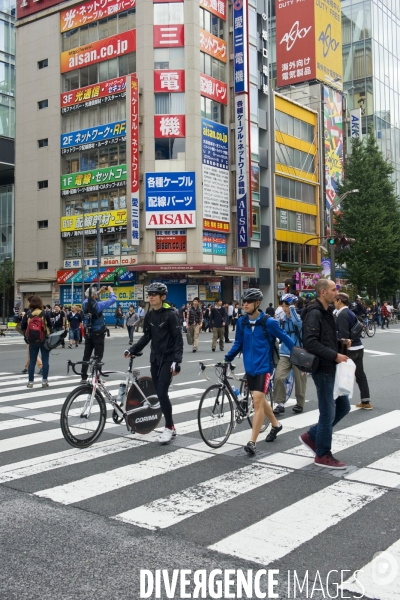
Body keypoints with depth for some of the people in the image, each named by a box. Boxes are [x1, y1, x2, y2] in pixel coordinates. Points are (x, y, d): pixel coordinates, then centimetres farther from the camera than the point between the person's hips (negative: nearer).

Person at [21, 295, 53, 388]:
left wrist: (28, 335, 14)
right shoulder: (45, 313, -7)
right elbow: (50, 325, -3)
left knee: (32, 361, 9)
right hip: (44, 339, -2)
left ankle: (30, 381, 11)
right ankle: (44, 381, 4)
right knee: (45, 361, 6)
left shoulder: (28, 314, -3)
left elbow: (23, 327, 0)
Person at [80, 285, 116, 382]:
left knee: (86, 355, 11)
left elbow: (90, 299, 22)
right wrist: (110, 291, 3)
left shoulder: (85, 303, -4)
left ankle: (84, 377, 15)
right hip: (98, 334, -6)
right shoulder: (98, 305, -20)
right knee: (98, 356, 0)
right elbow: (113, 299, -15)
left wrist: (99, 291, 21)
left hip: (88, 333, 6)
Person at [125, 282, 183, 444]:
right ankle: (171, 427, 19)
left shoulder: (170, 315, -13)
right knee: (159, 393, 8)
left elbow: (178, 339, -14)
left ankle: (169, 428, 1)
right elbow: (146, 336, 11)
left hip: (168, 359, -7)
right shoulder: (149, 315, 7)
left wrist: (177, 361, -21)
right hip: (155, 358, 7)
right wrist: (132, 349, -1)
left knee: (162, 393, -13)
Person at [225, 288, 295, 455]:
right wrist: (227, 358, 0)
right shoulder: (242, 322, 1)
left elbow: (285, 339, -4)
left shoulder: (268, 322, -12)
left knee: (257, 401, -13)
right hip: (249, 367, 6)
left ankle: (252, 442, -9)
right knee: (260, 400, 19)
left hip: (263, 367, -6)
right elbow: (238, 343, 11)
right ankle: (276, 425, 44)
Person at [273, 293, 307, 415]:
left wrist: (291, 307, -27)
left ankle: (300, 404, 27)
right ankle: (280, 404, -3)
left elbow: (297, 321, -34)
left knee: (299, 380, 8)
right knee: (278, 377, -14)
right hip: (285, 353, 4)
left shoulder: (300, 318, -9)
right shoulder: (282, 320, 7)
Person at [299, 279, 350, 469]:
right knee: (328, 412, 0)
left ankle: (311, 436, 25)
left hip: (331, 368, 10)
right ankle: (323, 455, 15)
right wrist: (334, 355, -23)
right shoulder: (314, 313, -17)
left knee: (343, 406, 15)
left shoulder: (327, 312, 14)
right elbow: (310, 342, -26)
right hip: (323, 369, -10)